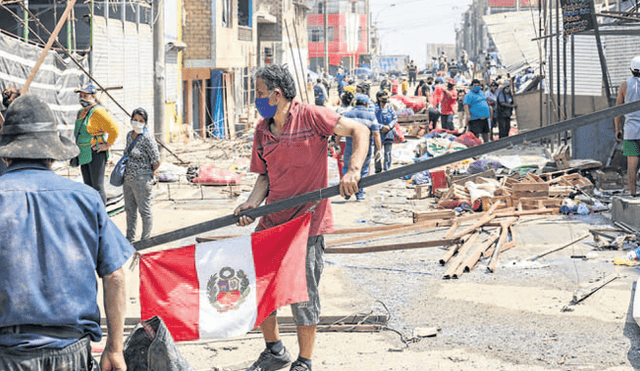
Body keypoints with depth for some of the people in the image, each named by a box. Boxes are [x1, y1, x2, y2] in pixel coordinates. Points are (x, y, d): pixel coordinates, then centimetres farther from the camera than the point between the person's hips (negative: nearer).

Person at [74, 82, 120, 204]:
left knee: (98, 187, -7)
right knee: (88, 187, 12)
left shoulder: (98, 111, -13)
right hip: (84, 155, 9)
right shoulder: (81, 112, 14)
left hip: (96, 153, -9)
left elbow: (115, 130, -19)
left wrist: (107, 145, -15)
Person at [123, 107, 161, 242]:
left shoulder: (148, 138, -17)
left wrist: (150, 173, -2)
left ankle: (146, 239, 11)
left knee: (144, 211, 2)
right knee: (130, 209, 17)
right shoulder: (130, 135, 7)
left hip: (142, 180, -8)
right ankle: (130, 238, 28)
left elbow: (156, 162, -17)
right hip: (128, 179, 8)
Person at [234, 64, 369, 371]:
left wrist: (353, 171, -23)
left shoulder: (310, 116, -9)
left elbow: (359, 131, -9)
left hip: (308, 222, -6)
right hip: (272, 221, 6)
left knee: (303, 295, 0)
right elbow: (265, 176, 14)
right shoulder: (262, 130, 9)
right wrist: (252, 203, -5)